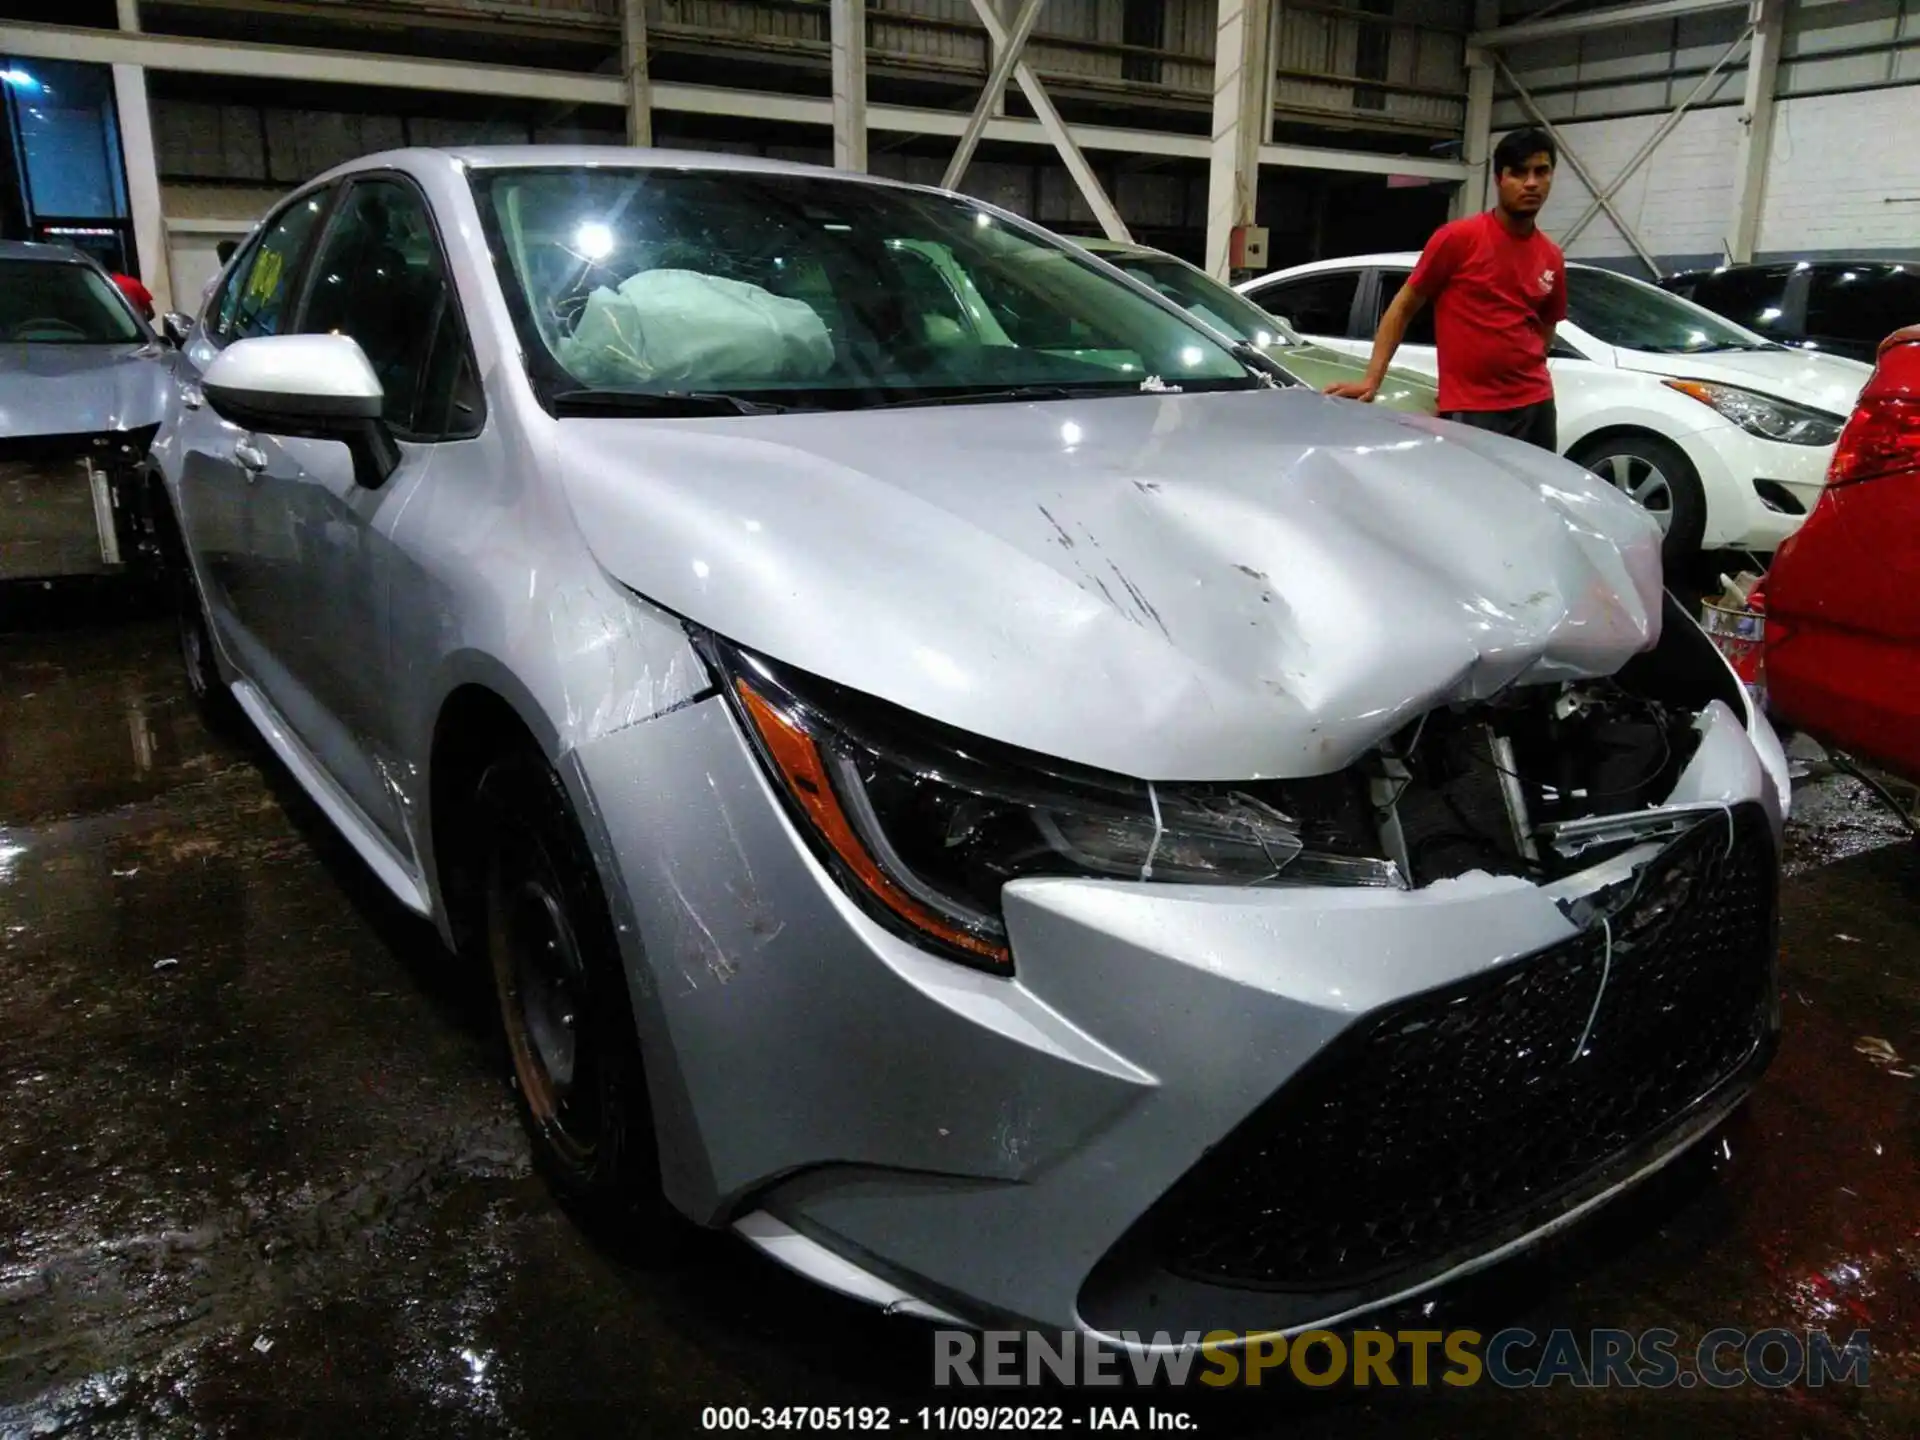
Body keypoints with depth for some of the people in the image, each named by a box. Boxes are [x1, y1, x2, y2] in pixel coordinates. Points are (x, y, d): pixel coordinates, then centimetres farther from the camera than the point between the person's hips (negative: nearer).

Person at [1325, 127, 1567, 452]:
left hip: (1536, 406, 6)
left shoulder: (1552, 258, 9)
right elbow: (1403, 307, -3)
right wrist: (1372, 379, -12)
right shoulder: (1458, 238, -6)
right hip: (1469, 410, -6)